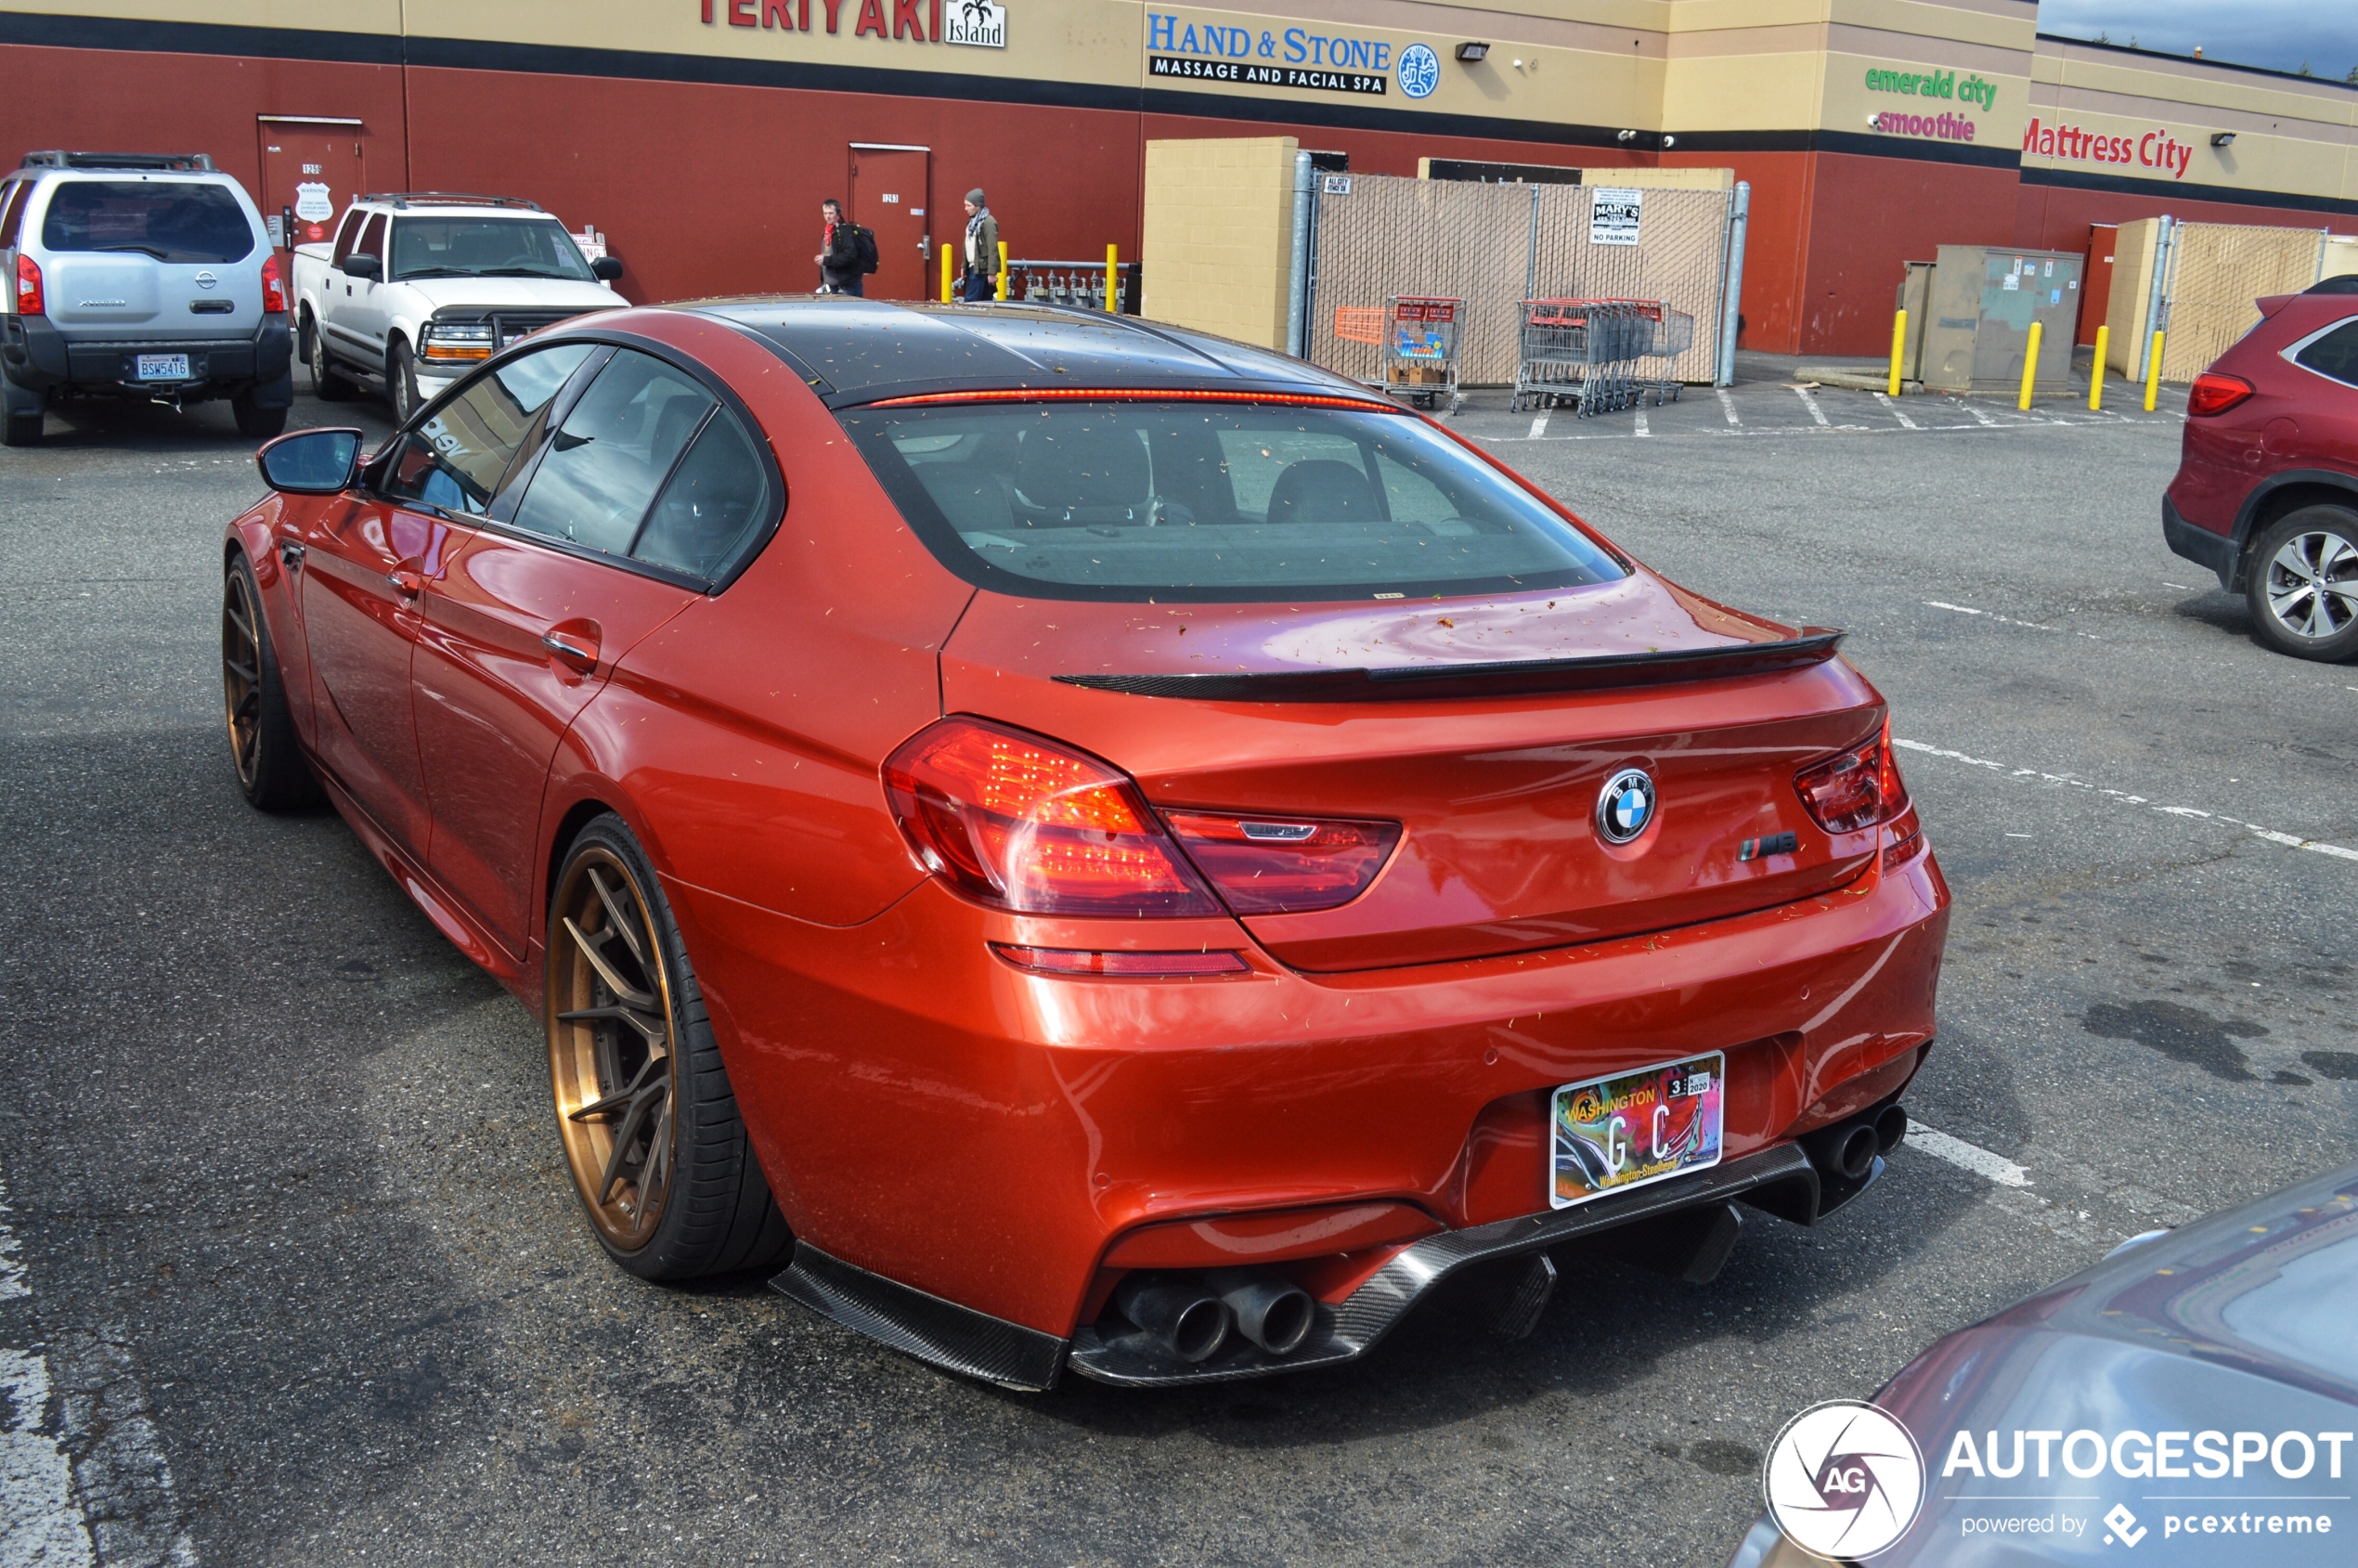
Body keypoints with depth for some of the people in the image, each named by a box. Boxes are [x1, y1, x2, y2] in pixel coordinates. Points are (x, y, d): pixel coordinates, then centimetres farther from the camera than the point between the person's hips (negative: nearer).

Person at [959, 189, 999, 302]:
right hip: (973, 267, 8)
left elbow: (992, 250, -17)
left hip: (982, 269, -8)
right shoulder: (972, 221, 15)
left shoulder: (988, 222, -12)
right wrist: (964, 266, 16)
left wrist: (992, 273, -20)